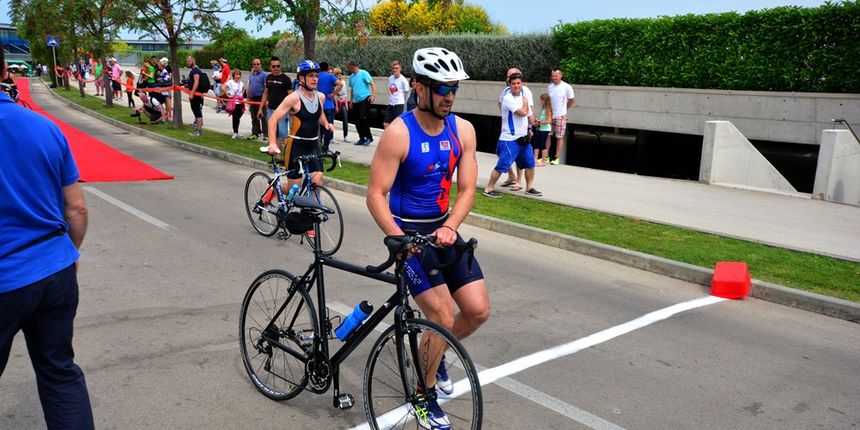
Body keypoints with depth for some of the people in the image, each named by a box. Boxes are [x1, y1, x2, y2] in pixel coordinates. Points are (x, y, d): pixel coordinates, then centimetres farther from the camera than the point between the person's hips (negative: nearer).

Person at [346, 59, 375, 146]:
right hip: (356, 101, 8)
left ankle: (369, 137, -8)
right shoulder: (351, 76, 15)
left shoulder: (363, 73, -5)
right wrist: (351, 101, 19)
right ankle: (362, 139, 16)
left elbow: (372, 84, -9)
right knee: (357, 121, 7)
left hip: (365, 99, -8)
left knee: (363, 117, -18)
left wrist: (373, 95, -21)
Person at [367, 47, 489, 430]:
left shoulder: (463, 130, -3)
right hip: (407, 230, -5)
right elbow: (375, 196, -18)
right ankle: (424, 396, 13)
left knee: (478, 311, 2)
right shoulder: (398, 133, -18)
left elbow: (465, 190, -2)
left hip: (443, 229, 6)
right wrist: (398, 239, -31)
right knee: (443, 317, -12)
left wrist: (449, 227, -20)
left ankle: (436, 356, 33)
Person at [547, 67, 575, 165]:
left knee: (560, 137, 2)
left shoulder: (567, 87, -8)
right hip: (550, 115, 4)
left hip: (560, 116, -4)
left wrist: (563, 109, 9)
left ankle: (557, 158, 7)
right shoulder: (549, 87, 5)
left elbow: (572, 101, 1)